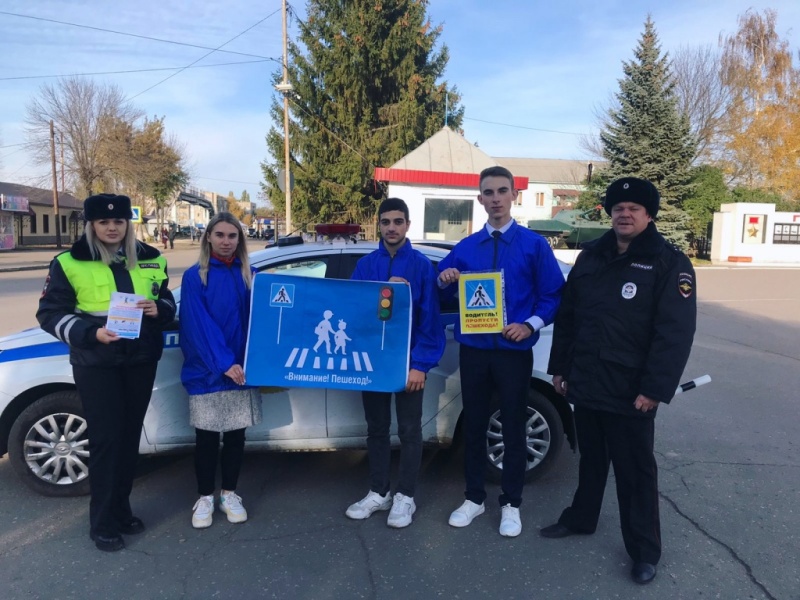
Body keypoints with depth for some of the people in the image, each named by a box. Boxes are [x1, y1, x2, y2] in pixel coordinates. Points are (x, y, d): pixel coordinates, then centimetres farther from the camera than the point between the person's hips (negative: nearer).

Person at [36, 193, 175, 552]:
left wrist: (157, 310, -10)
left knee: (130, 436, 13)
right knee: (105, 439, -1)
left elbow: (167, 302, 15)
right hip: (95, 364, -4)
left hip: (141, 361, 4)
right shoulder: (69, 263, -5)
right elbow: (50, 313, -4)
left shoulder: (150, 259, 6)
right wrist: (91, 332, -19)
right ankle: (103, 523, 14)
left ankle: (121, 510, 30)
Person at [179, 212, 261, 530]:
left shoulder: (250, 275, 6)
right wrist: (223, 363, -20)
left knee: (236, 434, 11)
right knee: (207, 436, 7)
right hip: (207, 371, -2)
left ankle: (229, 493, 27)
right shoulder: (194, 276, -4)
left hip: (242, 369, 3)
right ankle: (205, 497, 24)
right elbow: (198, 325, -12)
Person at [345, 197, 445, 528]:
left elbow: (430, 319, -8)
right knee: (376, 428, 13)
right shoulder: (365, 265, 4)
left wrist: (421, 364, -14)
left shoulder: (422, 265, -5)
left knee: (409, 431, 8)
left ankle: (405, 497, 22)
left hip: (409, 361, -3)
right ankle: (379, 492, 29)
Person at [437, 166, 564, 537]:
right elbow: (448, 295, 11)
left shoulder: (534, 245, -1)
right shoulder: (465, 248, 7)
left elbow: (553, 295, -2)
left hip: (514, 351, -2)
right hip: (473, 350, 3)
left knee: (513, 428, 8)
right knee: (474, 425, 11)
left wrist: (530, 325, -18)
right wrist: (445, 282, -11)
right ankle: (473, 498, 28)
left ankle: (511, 504, 24)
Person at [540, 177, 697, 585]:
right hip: (585, 383, 5)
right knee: (590, 458, 21)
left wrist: (655, 389, -18)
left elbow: (675, 333, -14)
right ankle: (581, 518, 40)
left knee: (635, 471, 7)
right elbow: (567, 316, 11)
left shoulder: (669, 263, -8)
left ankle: (644, 550, 23)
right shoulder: (590, 256, 8)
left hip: (630, 391, -5)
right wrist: (560, 367, 10)